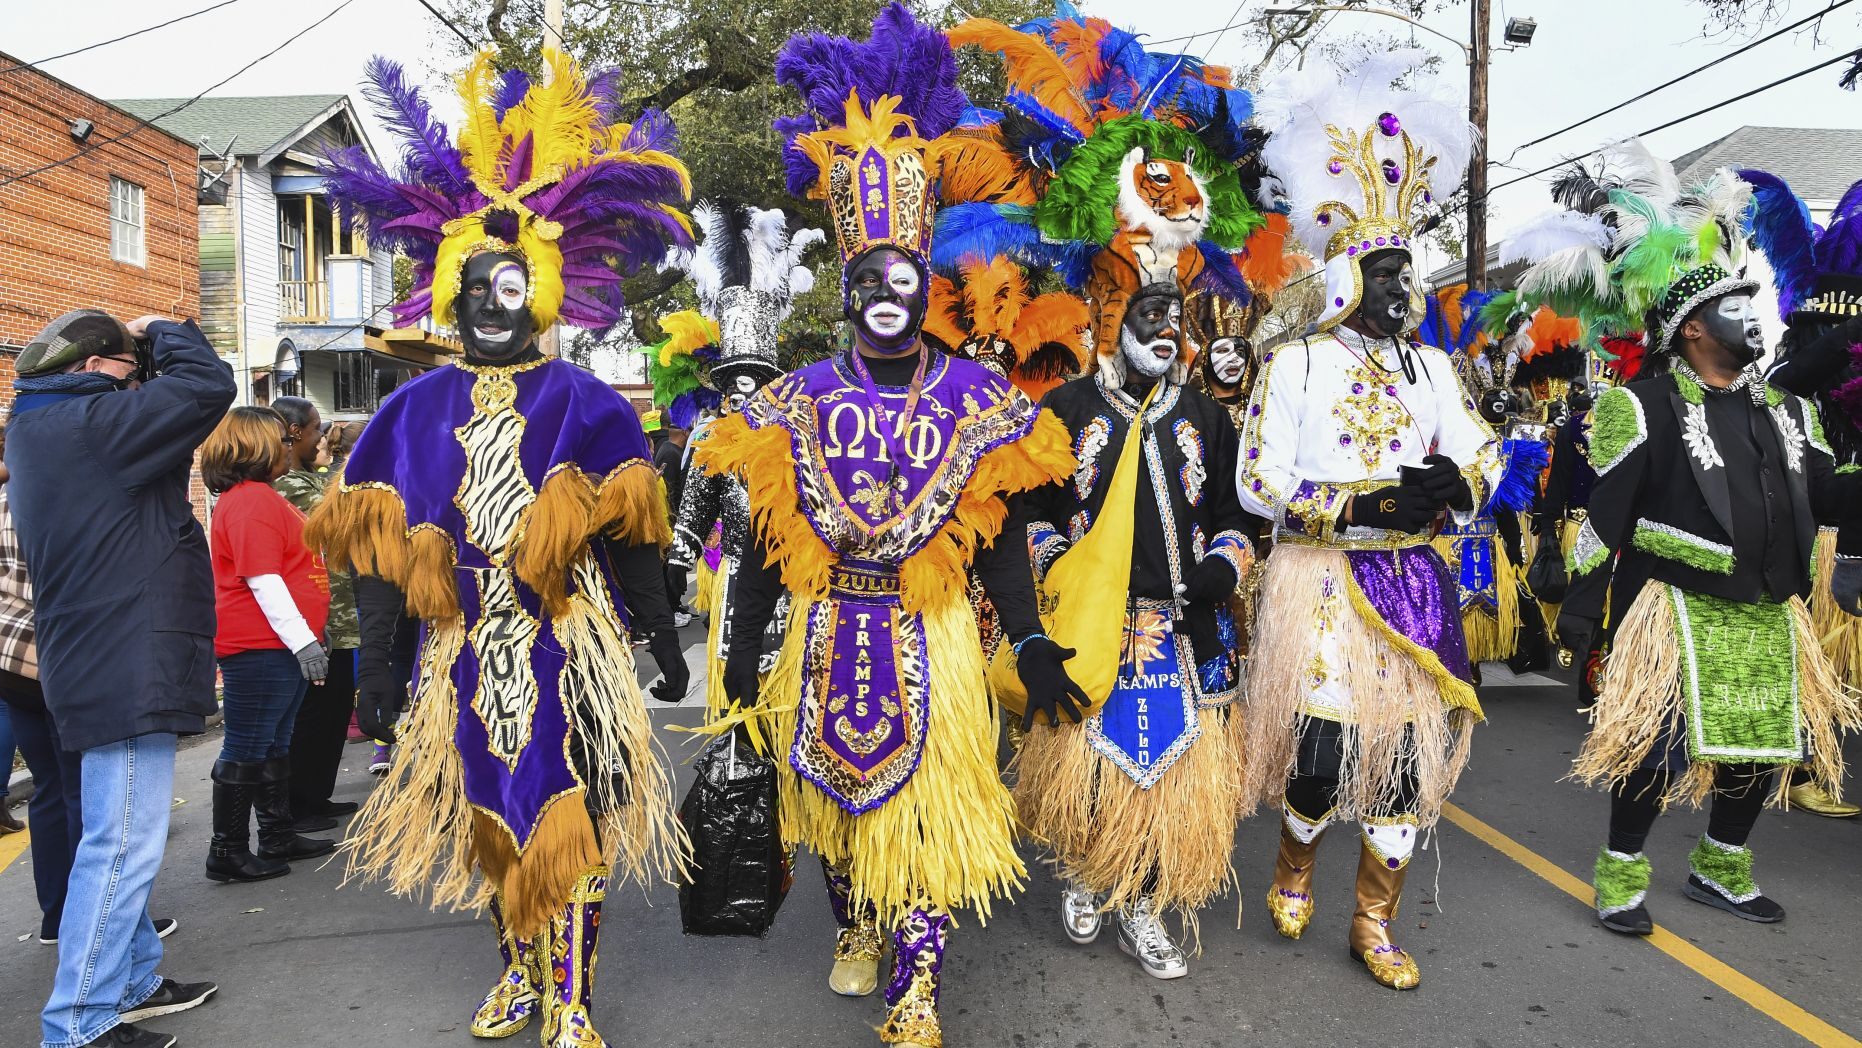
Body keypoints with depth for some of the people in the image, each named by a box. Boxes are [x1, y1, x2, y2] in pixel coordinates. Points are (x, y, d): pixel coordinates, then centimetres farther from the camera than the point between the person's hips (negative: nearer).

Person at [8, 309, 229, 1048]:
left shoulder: (43, 430, 17)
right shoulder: (86, 425, -14)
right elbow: (209, 384, -19)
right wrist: (163, 333, 1)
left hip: (106, 664, 11)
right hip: (128, 667, -11)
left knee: (122, 842, 19)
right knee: (123, 847, -5)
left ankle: (132, 982, 31)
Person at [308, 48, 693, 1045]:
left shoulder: (583, 403, -1)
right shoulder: (415, 410, 6)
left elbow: (627, 534, 0)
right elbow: (378, 545, 5)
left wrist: (659, 638, 1)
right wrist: (378, 662, 1)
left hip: (569, 648, -3)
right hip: (466, 652, 3)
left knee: (564, 819, 0)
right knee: (488, 818, 15)